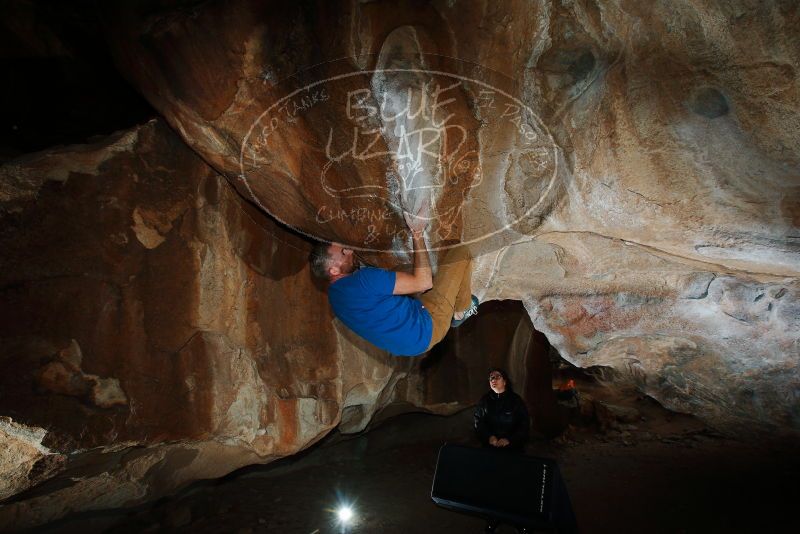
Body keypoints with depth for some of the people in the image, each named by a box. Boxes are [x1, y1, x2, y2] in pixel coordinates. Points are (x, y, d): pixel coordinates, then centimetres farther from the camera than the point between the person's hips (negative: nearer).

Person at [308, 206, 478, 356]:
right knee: (460, 254, -5)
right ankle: (462, 312, 15)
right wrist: (418, 236, -18)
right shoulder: (363, 279, -29)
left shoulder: (335, 292, 3)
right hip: (425, 330, -9)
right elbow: (423, 282, -26)